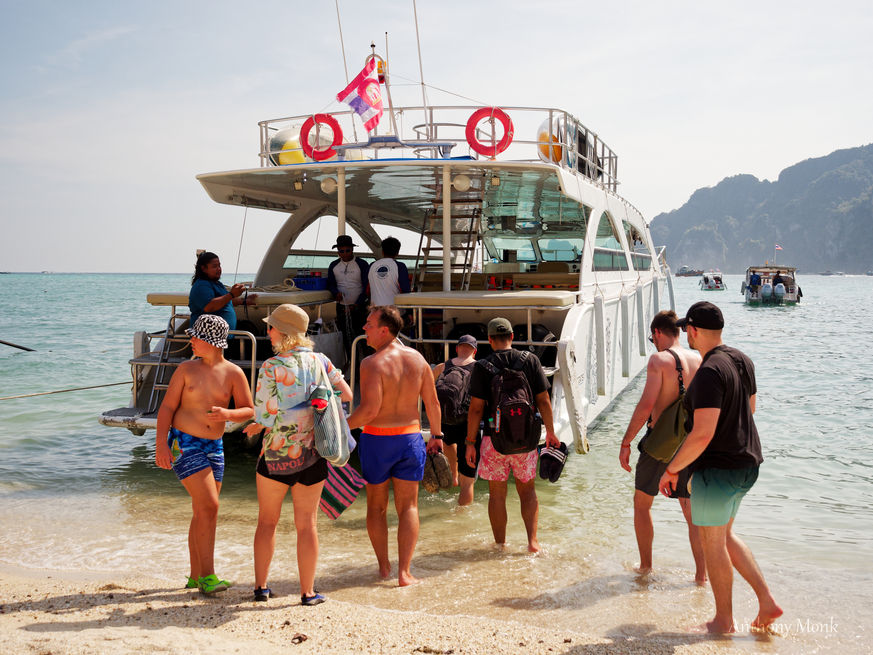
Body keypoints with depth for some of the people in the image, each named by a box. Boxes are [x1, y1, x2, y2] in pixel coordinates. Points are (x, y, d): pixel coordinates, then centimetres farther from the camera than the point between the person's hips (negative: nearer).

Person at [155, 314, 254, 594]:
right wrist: (161, 443, -11)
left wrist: (227, 415, -22)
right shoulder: (187, 369, -1)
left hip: (214, 446, 4)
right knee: (208, 506, -15)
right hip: (183, 444, -4)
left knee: (203, 513, 10)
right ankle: (207, 576, -12)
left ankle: (196, 576, 20)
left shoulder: (234, 373, 1)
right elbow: (167, 407, -1)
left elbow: (248, 411, -1)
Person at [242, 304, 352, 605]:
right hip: (312, 456, 3)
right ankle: (308, 592, 13)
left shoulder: (271, 368, -14)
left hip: (275, 455, -3)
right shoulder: (320, 361, -1)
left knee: (267, 521, 14)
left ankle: (261, 586, 20)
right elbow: (346, 394, 3)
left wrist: (255, 426, 7)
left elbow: (264, 417, -16)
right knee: (307, 524, 9)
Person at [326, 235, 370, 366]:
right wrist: (336, 292, -13)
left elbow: (367, 286, -5)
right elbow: (331, 284, 10)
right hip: (342, 306, 4)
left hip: (359, 306, -4)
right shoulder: (334, 266, 9)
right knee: (346, 337, 5)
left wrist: (358, 303, -16)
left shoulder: (362, 264, -2)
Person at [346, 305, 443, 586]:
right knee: (408, 507, 8)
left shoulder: (372, 363, -15)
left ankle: (383, 566, 22)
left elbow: (369, 409, -22)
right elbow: (433, 402, 5)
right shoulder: (417, 358, 1)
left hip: (377, 439, -3)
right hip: (410, 437, 3)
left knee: (376, 506, 14)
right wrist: (436, 435, 16)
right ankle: (404, 572, 3)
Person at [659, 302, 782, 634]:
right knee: (725, 536, 22)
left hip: (718, 467, -9)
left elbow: (702, 434, -28)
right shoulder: (743, 361, 4)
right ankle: (767, 602, 20)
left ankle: (724, 621, 20)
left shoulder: (709, 372, -24)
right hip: (747, 461, 9)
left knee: (713, 543, 7)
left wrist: (672, 469, -16)